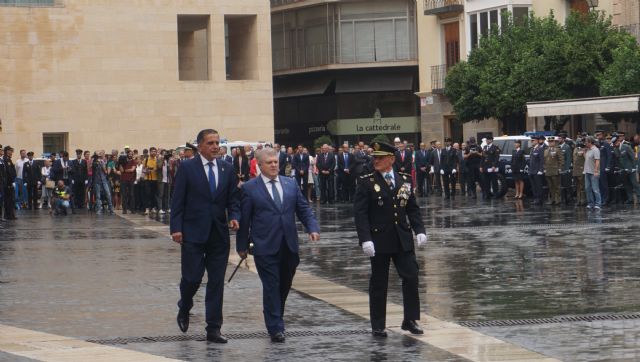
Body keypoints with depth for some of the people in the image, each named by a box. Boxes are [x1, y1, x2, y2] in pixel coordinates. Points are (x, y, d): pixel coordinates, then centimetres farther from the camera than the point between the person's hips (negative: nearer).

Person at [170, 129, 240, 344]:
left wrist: (234, 217, -8)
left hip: (219, 234, 3)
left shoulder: (227, 169, 9)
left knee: (216, 282, 2)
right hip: (193, 233, -3)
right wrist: (176, 228, -10)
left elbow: (233, 199, 12)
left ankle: (213, 329, 6)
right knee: (192, 277, -4)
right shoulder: (187, 168, -2)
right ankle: (184, 310, 28)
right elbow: (178, 201, -3)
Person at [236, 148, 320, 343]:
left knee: (284, 286, 10)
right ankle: (275, 328, -4)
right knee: (271, 287, -6)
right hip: (265, 247, -4)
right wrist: (242, 246, 3)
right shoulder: (250, 188, -1)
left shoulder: (290, 184, 11)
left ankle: (276, 320, 28)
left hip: (289, 246, 4)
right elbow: (244, 219, 2)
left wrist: (313, 228, -5)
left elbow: (304, 209, 12)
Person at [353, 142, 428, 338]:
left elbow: (413, 209, 11)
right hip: (379, 240, -3)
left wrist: (420, 230, -2)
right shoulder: (367, 183, -4)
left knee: (411, 277, -1)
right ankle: (378, 326, 12)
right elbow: (360, 213, -9)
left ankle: (410, 319, 12)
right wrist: (365, 239, -18)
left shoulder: (405, 180, 7)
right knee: (379, 284, 4)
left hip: (403, 240, 3)